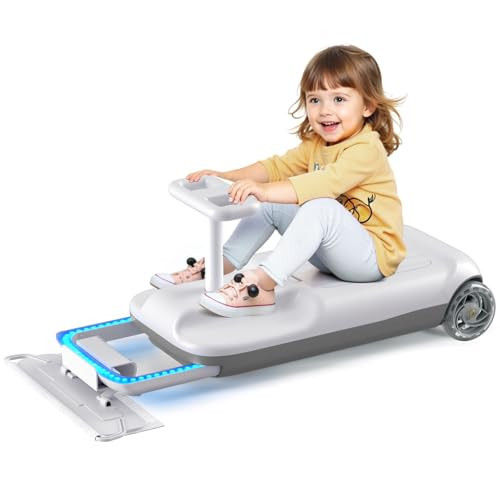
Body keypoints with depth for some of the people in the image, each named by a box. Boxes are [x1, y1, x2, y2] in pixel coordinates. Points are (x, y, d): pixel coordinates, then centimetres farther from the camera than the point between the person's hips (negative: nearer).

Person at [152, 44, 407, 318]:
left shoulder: (367, 149, -21)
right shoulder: (316, 144, 10)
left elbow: (326, 182, -36)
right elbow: (278, 166, 11)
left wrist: (264, 190, -47)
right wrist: (226, 177, -4)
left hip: (373, 256, -9)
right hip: (330, 251, 9)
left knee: (320, 207, -36)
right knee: (271, 205, 2)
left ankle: (262, 285, -41)